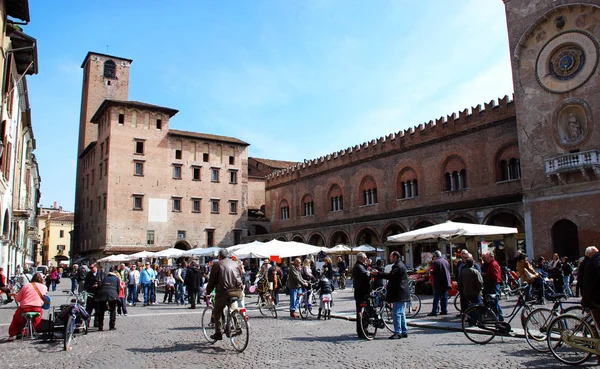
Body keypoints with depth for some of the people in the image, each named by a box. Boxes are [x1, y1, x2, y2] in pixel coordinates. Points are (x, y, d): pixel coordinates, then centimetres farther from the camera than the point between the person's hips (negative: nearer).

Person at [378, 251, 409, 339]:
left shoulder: (399, 266, -16)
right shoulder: (399, 265, 19)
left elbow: (390, 275, -26)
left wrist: (378, 273, -23)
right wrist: (389, 284, 13)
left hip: (399, 294, -11)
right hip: (400, 293, 11)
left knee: (396, 313, -8)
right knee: (401, 313, 14)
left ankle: (397, 333, -5)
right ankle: (404, 332, 20)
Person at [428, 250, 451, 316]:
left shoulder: (435, 262, -14)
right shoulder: (446, 261, 10)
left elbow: (434, 273, -18)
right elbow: (449, 271, 15)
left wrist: (431, 271, 1)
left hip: (438, 283, -7)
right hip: (446, 283, 7)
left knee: (436, 297, -3)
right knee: (444, 297, 12)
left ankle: (435, 311, -3)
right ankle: (444, 310, 14)